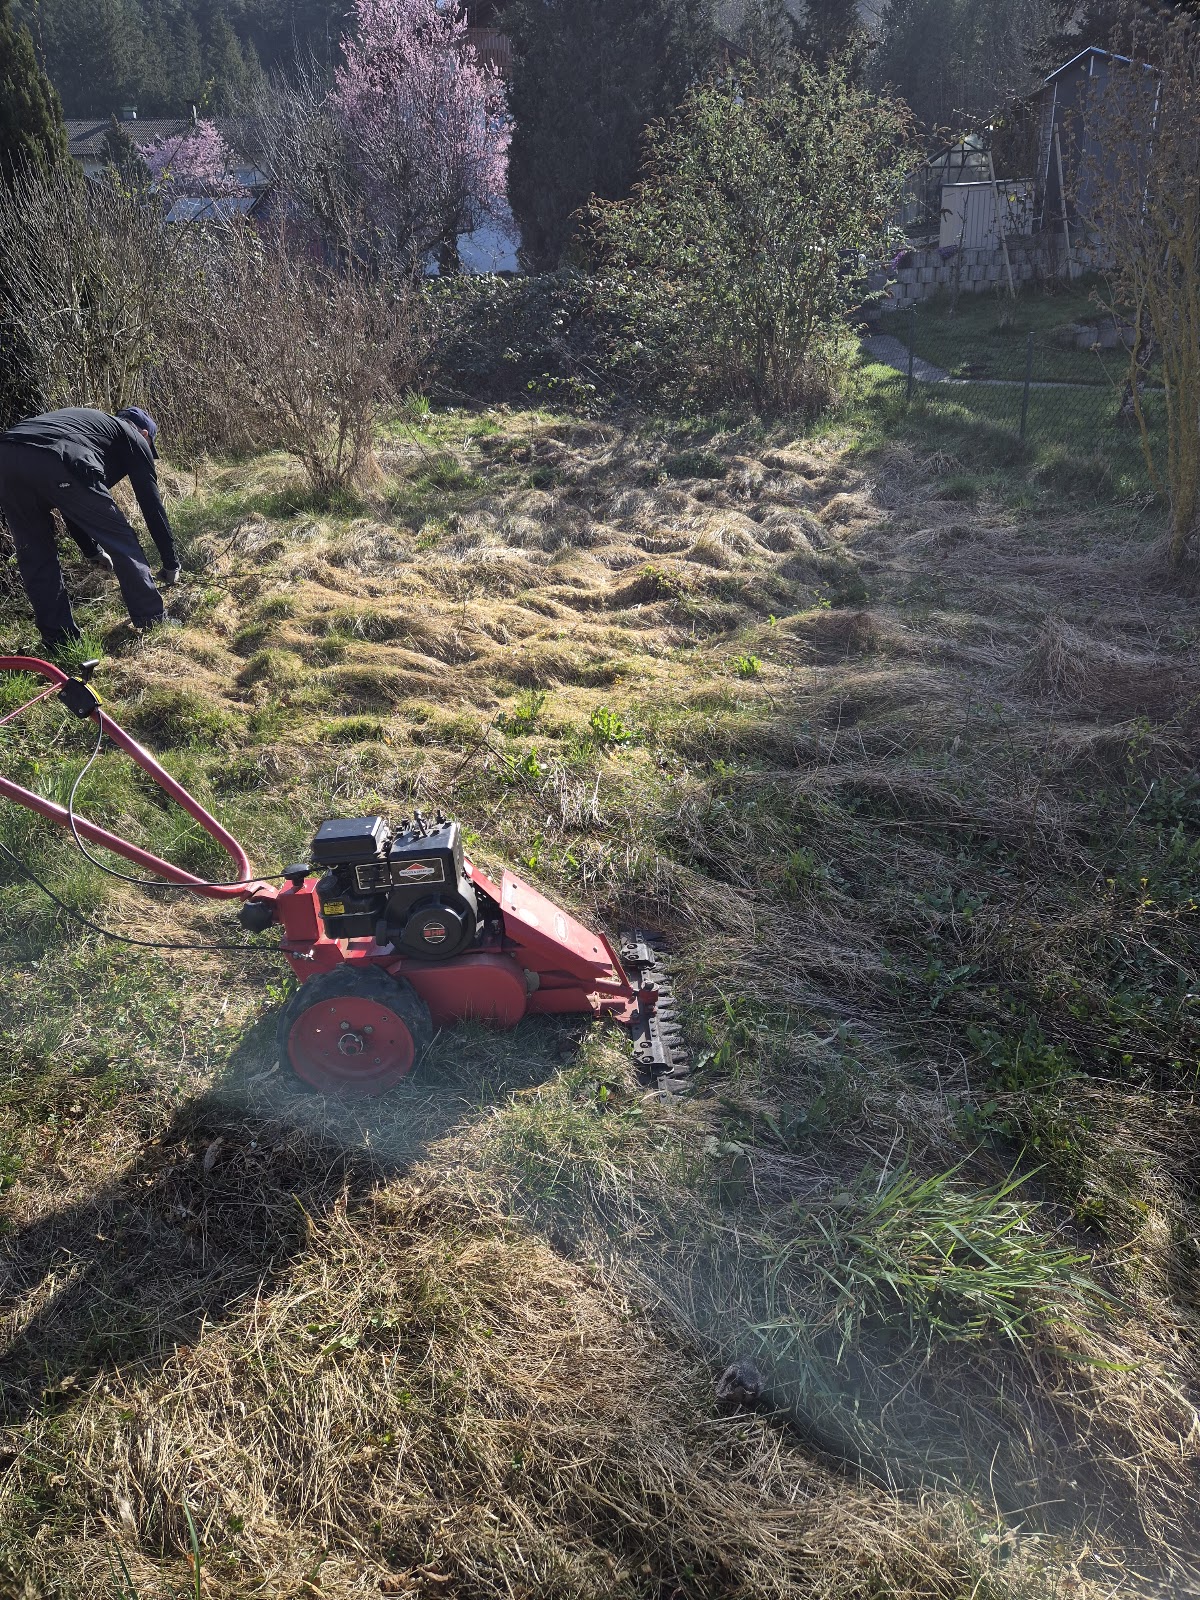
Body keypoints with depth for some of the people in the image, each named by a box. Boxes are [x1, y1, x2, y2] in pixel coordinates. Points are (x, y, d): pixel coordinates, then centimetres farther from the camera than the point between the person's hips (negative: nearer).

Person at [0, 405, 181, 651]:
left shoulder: (85, 420, 43)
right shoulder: (134, 438, 26)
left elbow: (71, 505, 47)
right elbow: (151, 503, 22)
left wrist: (92, 550, 57)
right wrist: (171, 564, 29)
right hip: (56, 465, -6)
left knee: (34, 556, 20)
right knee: (120, 541, 11)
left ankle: (59, 640, 22)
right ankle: (153, 620, 19)